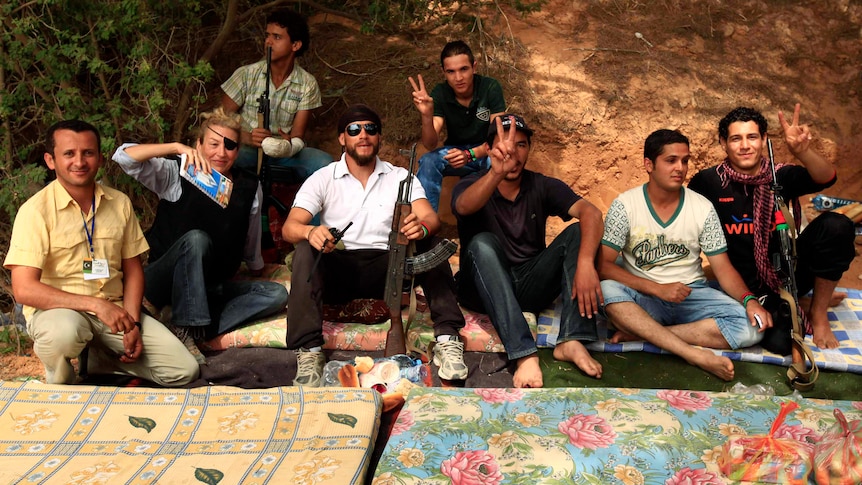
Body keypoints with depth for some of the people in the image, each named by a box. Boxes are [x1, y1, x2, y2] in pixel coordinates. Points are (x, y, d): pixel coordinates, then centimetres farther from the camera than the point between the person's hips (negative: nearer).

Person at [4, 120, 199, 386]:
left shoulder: (120, 203, 5)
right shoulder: (36, 210, -11)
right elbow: (24, 289, -18)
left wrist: (133, 323, -5)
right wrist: (96, 304, -23)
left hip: (113, 310, 4)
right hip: (57, 310, -4)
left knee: (185, 371, -10)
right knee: (64, 332, -41)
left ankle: (94, 359, 11)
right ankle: (60, 391, -6)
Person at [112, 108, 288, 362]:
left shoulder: (249, 188, 3)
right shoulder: (176, 175, -6)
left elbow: (251, 246, 17)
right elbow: (124, 156, -21)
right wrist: (176, 147, -32)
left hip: (210, 287, 4)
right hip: (161, 282, -4)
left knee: (277, 294, -18)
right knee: (196, 239, -33)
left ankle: (189, 331, -27)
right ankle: (185, 326, -29)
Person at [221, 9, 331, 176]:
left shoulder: (307, 84, -2)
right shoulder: (246, 74, -4)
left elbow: (298, 135, -5)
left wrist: (290, 146, -32)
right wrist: (247, 138, -25)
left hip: (285, 152, 1)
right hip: (246, 149, -1)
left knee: (325, 164, -29)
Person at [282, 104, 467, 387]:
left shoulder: (400, 177, 10)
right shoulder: (323, 179, 7)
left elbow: (431, 218, -7)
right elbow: (289, 228, -7)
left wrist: (422, 227, -34)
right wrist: (310, 232, -33)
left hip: (385, 268, 1)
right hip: (337, 269, 0)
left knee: (428, 243, -24)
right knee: (306, 250, -29)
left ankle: (447, 338, -29)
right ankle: (309, 351, -34)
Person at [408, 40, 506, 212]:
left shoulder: (490, 87, -18)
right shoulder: (439, 94, -14)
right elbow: (430, 145, -21)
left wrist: (470, 154, -38)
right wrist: (426, 116, -41)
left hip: (486, 151, -1)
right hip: (455, 151, 2)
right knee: (428, 161, -28)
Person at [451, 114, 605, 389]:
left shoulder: (542, 187, 1)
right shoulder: (471, 186, -5)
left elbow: (590, 213, -17)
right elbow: (464, 207, -32)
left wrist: (585, 263, -37)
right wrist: (496, 173, -53)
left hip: (530, 287, 2)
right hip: (484, 290, -2)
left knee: (577, 232, -16)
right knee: (482, 242, -31)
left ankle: (571, 341, -28)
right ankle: (524, 355, -42)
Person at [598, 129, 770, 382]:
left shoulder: (703, 208, -1)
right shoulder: (625, 205, -7)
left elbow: (723, 268, 0)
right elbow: (603, 265, -12)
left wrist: (749, 300, -21)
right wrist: (658, 289, -22)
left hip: (691, 294, 2)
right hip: (644, 296, -2)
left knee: (752, 326, -23)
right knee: (607, 290, -35)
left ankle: (641, 332, -24)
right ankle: (697, 355, -36)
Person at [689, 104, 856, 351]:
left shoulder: (781, 176, -4)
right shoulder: (708, 182, -8)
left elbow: (827, 177, -23)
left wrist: (803, 151, -44)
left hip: (787, 273, 3)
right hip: (746, 286, -3)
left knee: (835, 225, -22)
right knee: (779, 341, -30)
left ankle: (818, 313, -3)